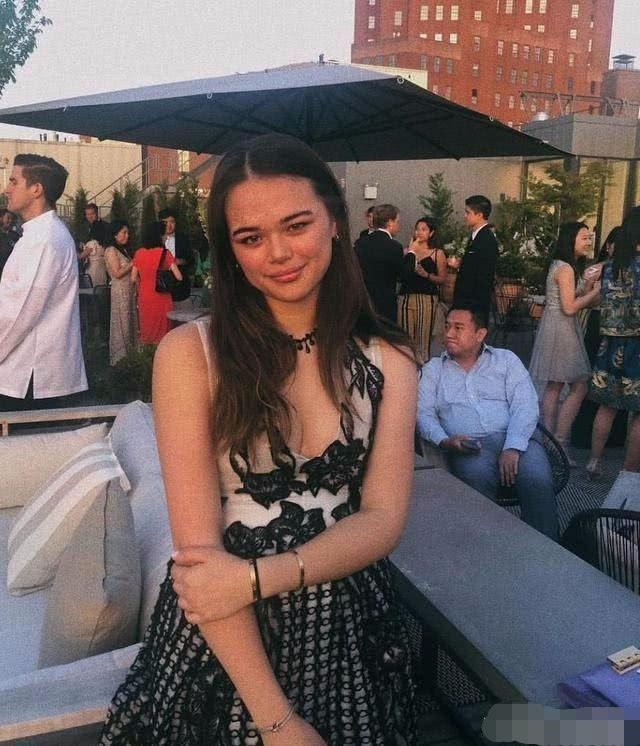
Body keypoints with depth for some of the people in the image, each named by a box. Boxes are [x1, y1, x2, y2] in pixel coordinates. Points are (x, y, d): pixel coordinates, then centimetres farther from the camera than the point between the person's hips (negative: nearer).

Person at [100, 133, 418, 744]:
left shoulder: (388, 361, -3)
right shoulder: (189, 353, -13)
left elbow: (383, 520, -8)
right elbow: (197, 547, -16)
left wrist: (259, 577, -22)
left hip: (348, 632, 3)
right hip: (220, 643, -2)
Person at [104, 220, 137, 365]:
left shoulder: (123, 249, 15)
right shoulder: (111, 250, -11)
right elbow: (117, 273, -17)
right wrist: (133, 264, -13)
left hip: (129, 290, 8)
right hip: (120, 291, -8)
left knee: (130, 322, 10)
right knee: (121, 323, -1)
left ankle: (129, 355, 16)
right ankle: (119, 357, 7)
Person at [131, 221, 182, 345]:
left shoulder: (139, 253, -1)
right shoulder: (164, 253, -11)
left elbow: (134, 278, 3)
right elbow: (179, 277, -14)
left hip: (144, 297, 3)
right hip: (161, 298, -3)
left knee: (146, 331, 13)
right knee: (161, 331, 6)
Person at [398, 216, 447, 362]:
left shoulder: (438, 253, 7)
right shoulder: (408, 250, 14)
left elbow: (442, 279, 3)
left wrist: (426, 275, -13)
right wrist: (410, 251, 1)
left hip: (427, 299, -2)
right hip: (406, 297, 3)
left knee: (424, 338, -6)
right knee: (406, 337, -2)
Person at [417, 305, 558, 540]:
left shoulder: (506, 360, 17)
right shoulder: (433, 370, 19)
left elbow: (525, 406, 3)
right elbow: (423, 413, 6)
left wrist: (512, 448, -14)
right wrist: (444, 441, -16)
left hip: (514, 441, 1)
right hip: (468, 447, -1)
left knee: (538, 482, -29)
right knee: (477, 479, -34)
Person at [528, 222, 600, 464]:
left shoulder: (559, 265, 16)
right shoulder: (566, 268, -14)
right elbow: (569, 308, -19)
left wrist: (586, 290, 6)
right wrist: (595, 291, -10)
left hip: (556, 327, 10)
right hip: (562, 328, -10)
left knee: (553, 386, 10)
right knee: (579, 387, -7)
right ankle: (559, 443, -7)